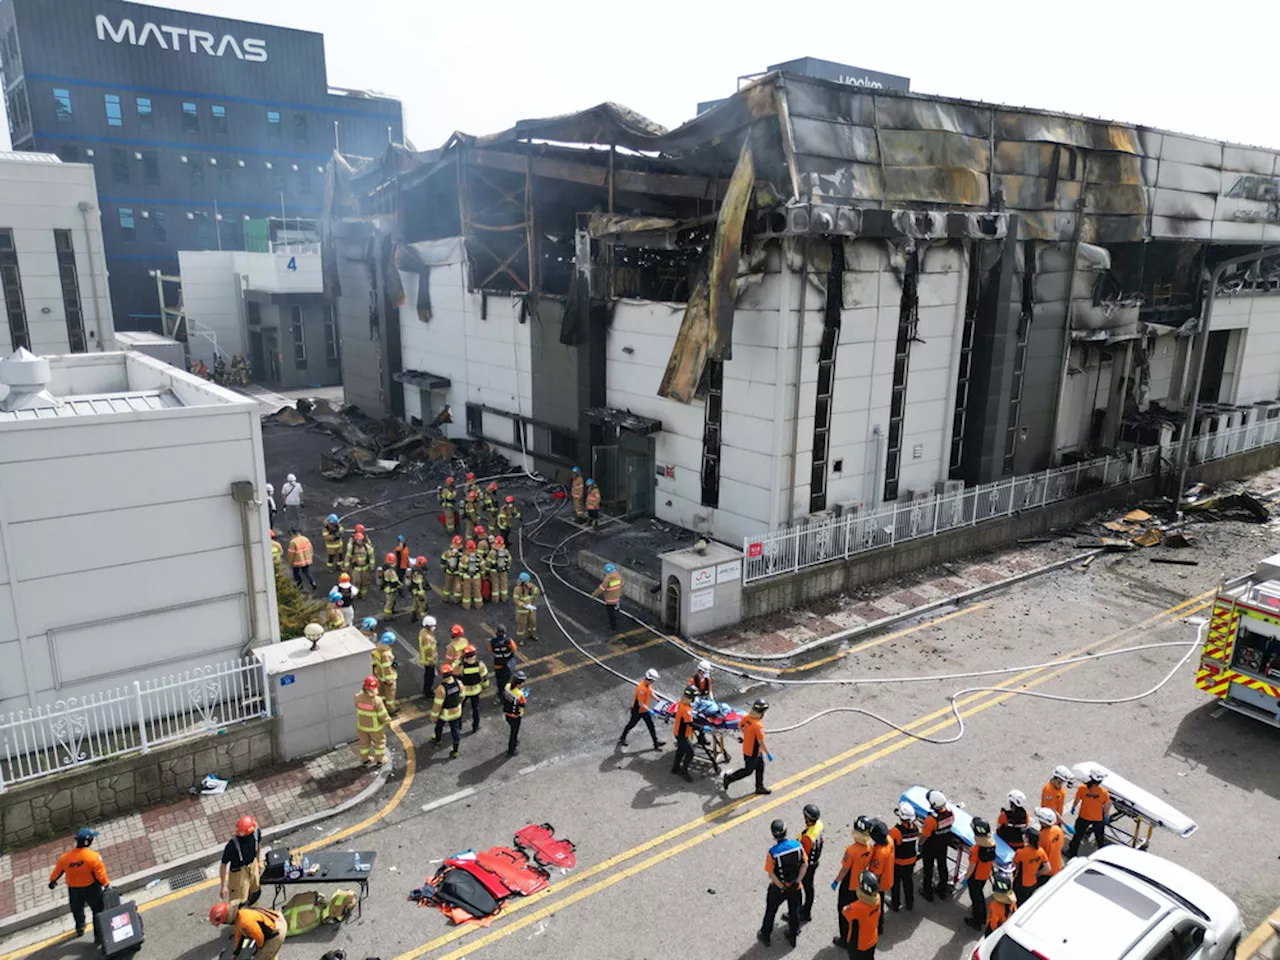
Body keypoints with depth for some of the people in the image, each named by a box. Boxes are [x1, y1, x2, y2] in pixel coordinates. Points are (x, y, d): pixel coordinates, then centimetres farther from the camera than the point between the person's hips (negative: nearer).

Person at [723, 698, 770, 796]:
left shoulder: (746, 717, -13)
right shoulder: (758, 726, -36)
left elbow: (739, 727, 5)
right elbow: (761, 743, -29)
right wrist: (768, 754, -16)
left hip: (746, 748, 8)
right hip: (753, 753, -8)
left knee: (760, 767, 24)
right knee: (748, 771, 16)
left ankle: (760, 787, 38)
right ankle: (729, 778, 26)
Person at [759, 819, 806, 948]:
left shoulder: (773, 852, -28)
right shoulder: (798, 845, -19)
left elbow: (771, 874, -22)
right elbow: (805, 865, -11)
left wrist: (782, 888, -11)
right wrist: (797, 882, -8)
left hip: (778, 888, -2)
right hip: (795, 887, 2)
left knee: (770, 911, 21)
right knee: (794, 911, 25)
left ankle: (765, 936, 37)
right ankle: (793, 936, 42)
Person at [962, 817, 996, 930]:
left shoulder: (975, 849, -35)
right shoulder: (993, 844, -19)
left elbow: (972, 866, -23)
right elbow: (992, 860, -2)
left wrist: (966, 877, -8)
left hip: (975, 877, -6)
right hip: (986, 875, 6)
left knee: (975, 897, 16)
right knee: (980, 893, 29)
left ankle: (976, 922, 34)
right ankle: (983, 916, 48)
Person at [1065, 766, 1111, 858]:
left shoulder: (1082, 788, -23)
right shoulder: (1104, 792, -24)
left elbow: (1076, 800, -8)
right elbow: (1106, 807, -11)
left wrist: (1073, 808, 12)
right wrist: (1107, 816, 10)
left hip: (1084, 817, 1)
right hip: (1098, 819, -1)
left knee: (1078, 835, 20)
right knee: (1100, 838, 23)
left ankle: (1071, 853, 33)